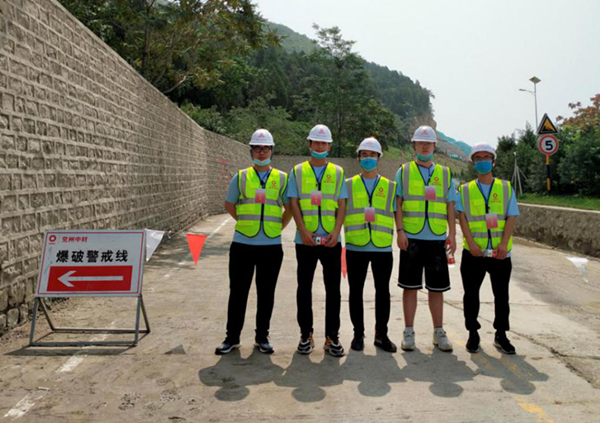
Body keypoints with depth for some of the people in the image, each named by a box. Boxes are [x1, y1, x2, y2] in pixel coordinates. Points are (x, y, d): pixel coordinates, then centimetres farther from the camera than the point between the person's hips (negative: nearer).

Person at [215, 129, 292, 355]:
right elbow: (229, 205, 14)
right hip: (242, 244, 0)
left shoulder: (282, 179, 6)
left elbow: (289, 208, 14)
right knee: (238, 291, 6)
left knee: (266, 293, 9)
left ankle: (262, 337, 23)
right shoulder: (240, 177, 5)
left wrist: (278, 227, 4)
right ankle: (232, 337, 19)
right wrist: (247, 222, 9)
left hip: (271, 246, 0)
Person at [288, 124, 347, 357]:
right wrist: (303, 231, -11)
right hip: (305, 240, 0)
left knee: (333, 288, 3)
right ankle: (306, 335, 18)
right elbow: (294, 203, 1)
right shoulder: (298, 171, 7)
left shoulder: (338, 172, 10)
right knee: (304, 287, 6)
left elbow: (341, 205, 5)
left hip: (331, 240, 1)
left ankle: (332, 337, 13)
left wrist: (336, 232, -9)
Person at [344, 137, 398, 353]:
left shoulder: (390, 186, 11)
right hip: (355, 247, 0)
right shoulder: (348, 185, 8)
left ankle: (381, 334, 19)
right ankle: (358, 334, 19)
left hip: (383, 248, 1)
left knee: (383, 291, 6)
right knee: (356, 291, 6)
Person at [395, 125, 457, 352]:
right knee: (410, 286, 4)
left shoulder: (444, 173, 12)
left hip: (437, 239, 2)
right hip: (411, 238, -2)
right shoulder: (404, 171, 6)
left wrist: (452, 234, 2)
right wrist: (400, 230, -9)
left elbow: (450, 206, 11)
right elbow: (398, 204, 1)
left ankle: (439, 332, 20)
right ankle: (409, 332, 14)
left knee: (436, 287, 8)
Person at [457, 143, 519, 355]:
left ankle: (501, 335, 22)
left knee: (501, 295, 8)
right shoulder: (465, 190, 6)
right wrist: (471, 242, -16)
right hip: (473, 252, 0)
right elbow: (461, 217, -3)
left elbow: (511, 217, 0)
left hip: (500, 253, 1)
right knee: (471, 293, 6)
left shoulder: (506, 188, 7)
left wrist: (504, 244, -14)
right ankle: (473, 333, 20)